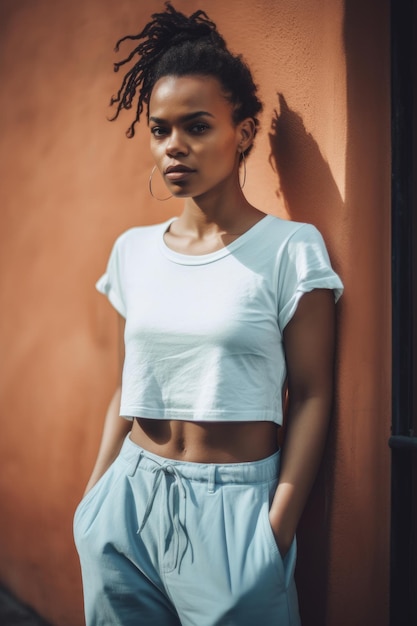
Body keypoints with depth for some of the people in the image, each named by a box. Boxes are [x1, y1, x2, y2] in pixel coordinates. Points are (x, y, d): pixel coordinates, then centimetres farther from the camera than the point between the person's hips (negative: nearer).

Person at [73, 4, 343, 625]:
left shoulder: (290, 249, -10)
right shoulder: (133, 250, 4)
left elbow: (310, 395, -8)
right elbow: (129, 387, 9)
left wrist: (279, 529, -12)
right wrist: (93, 498, 8)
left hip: (235, 504, -4)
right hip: (130, 499, 4)